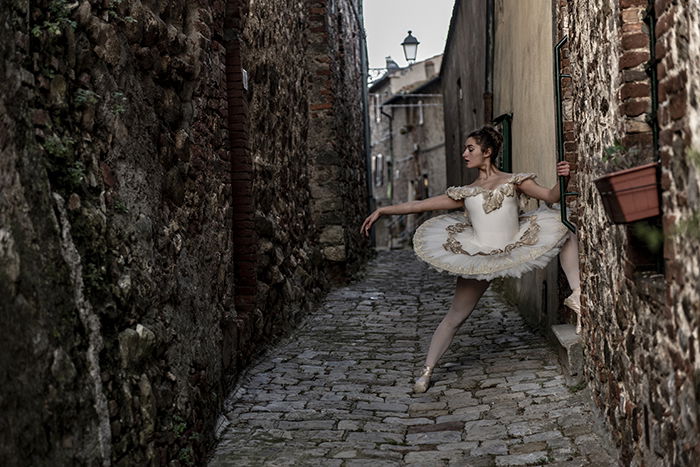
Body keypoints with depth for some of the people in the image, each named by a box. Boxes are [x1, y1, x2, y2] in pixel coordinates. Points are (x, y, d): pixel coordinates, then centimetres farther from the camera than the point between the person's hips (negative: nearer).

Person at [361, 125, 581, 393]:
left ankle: (577, 296, -6)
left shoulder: (513, 181, 6)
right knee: (455, 317, 0)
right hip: (479, 259, 0)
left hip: (517, 249, 1)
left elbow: (550, 196, 4)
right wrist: (382, 210, 7)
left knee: (565, 231, -7)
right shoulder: (464, 194, 8)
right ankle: (427, 370, 12)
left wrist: (562, 179, -17)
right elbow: (420, 205, 10)